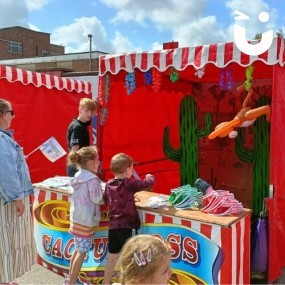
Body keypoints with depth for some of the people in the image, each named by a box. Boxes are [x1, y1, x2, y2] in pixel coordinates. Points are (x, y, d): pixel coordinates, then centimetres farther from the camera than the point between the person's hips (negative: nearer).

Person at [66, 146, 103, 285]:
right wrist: (101, 190, -1)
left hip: (76, 218, 9)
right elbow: (97, 199, -18)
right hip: (85, 220, -9)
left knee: (78, 249, 19)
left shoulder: (78, 176, 7)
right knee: (82, 252, 1)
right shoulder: (92, 179, -20)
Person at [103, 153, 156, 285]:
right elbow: (149, 183, -14)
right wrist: (149, 176, 9)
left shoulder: (109, 185, 6)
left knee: (112, 258, 18)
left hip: (112, 225, 6)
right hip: (125, 225, -6)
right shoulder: (128, 184, -11)